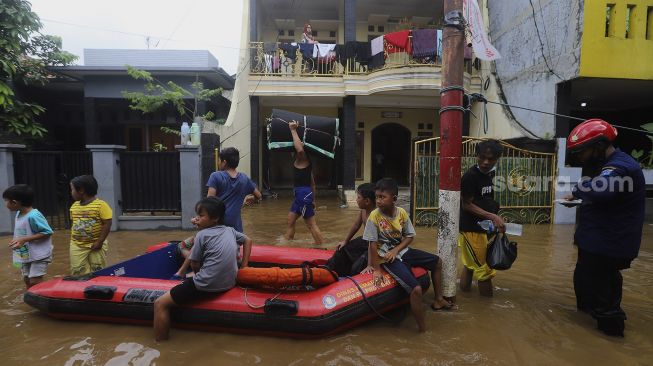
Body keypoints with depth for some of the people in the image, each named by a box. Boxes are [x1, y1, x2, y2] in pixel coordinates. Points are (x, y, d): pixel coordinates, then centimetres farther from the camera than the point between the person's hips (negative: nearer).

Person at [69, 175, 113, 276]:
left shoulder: (100, 204, -14)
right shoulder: (74, 206, 5)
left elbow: (107, 224, -16)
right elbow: (72, 224, 16)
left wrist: (99, 242, -17)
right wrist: (72, 239, 6)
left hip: (95, 245, -5)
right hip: (77, 246, 5)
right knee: (77, 273, 5)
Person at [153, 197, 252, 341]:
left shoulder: (202, 234, -8)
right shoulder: (230, 230, 8)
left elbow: (195, 265, -3)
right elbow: (247, 241, 23)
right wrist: (243, 267, 20)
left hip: (206, 286, -8)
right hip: (229, 283, 8)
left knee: (160, 304, 3)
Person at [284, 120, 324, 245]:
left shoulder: (302, 159, -10)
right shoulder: (305, 161, 16)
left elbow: (300, 149, -36)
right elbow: (312, 182, 18)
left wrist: (293, 130, -26)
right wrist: (313, 199, 22)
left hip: (304, 194, -9)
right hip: (301, 194, 9)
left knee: (311, 224, -2)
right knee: (290, 221, 16)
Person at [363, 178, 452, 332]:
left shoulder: (402, 213, -8)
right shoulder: (374, 216, -21)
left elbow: (410, 236, 1)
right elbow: (373, 244, -18)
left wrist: (395, 250, -15)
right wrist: (377, 270, -18)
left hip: (402, 251, 7)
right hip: (388, 259, -6)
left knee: (437, 262, 17)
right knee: (416, 289, -21)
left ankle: (438, 300, 35)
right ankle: (423, 330, -2)